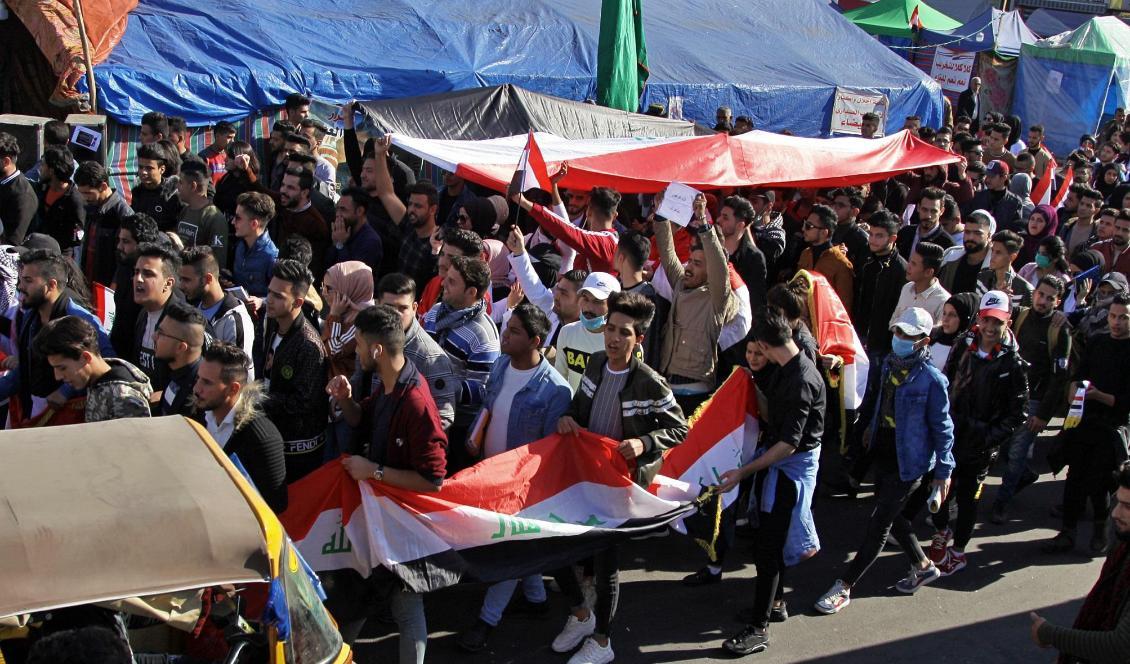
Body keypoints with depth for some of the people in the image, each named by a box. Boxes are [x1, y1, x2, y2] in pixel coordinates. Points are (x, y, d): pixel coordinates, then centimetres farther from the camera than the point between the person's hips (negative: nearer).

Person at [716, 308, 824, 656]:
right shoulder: (785, 369, 2)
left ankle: (758, 629, 3)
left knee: (766, 548, -5)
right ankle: (775, 600, 38)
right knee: (769, 538, 21)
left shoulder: (802, 381, -27)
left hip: (792, 467, -9)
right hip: (776, 459, 9)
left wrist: (744, 472, -29)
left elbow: (789, 443, -28)